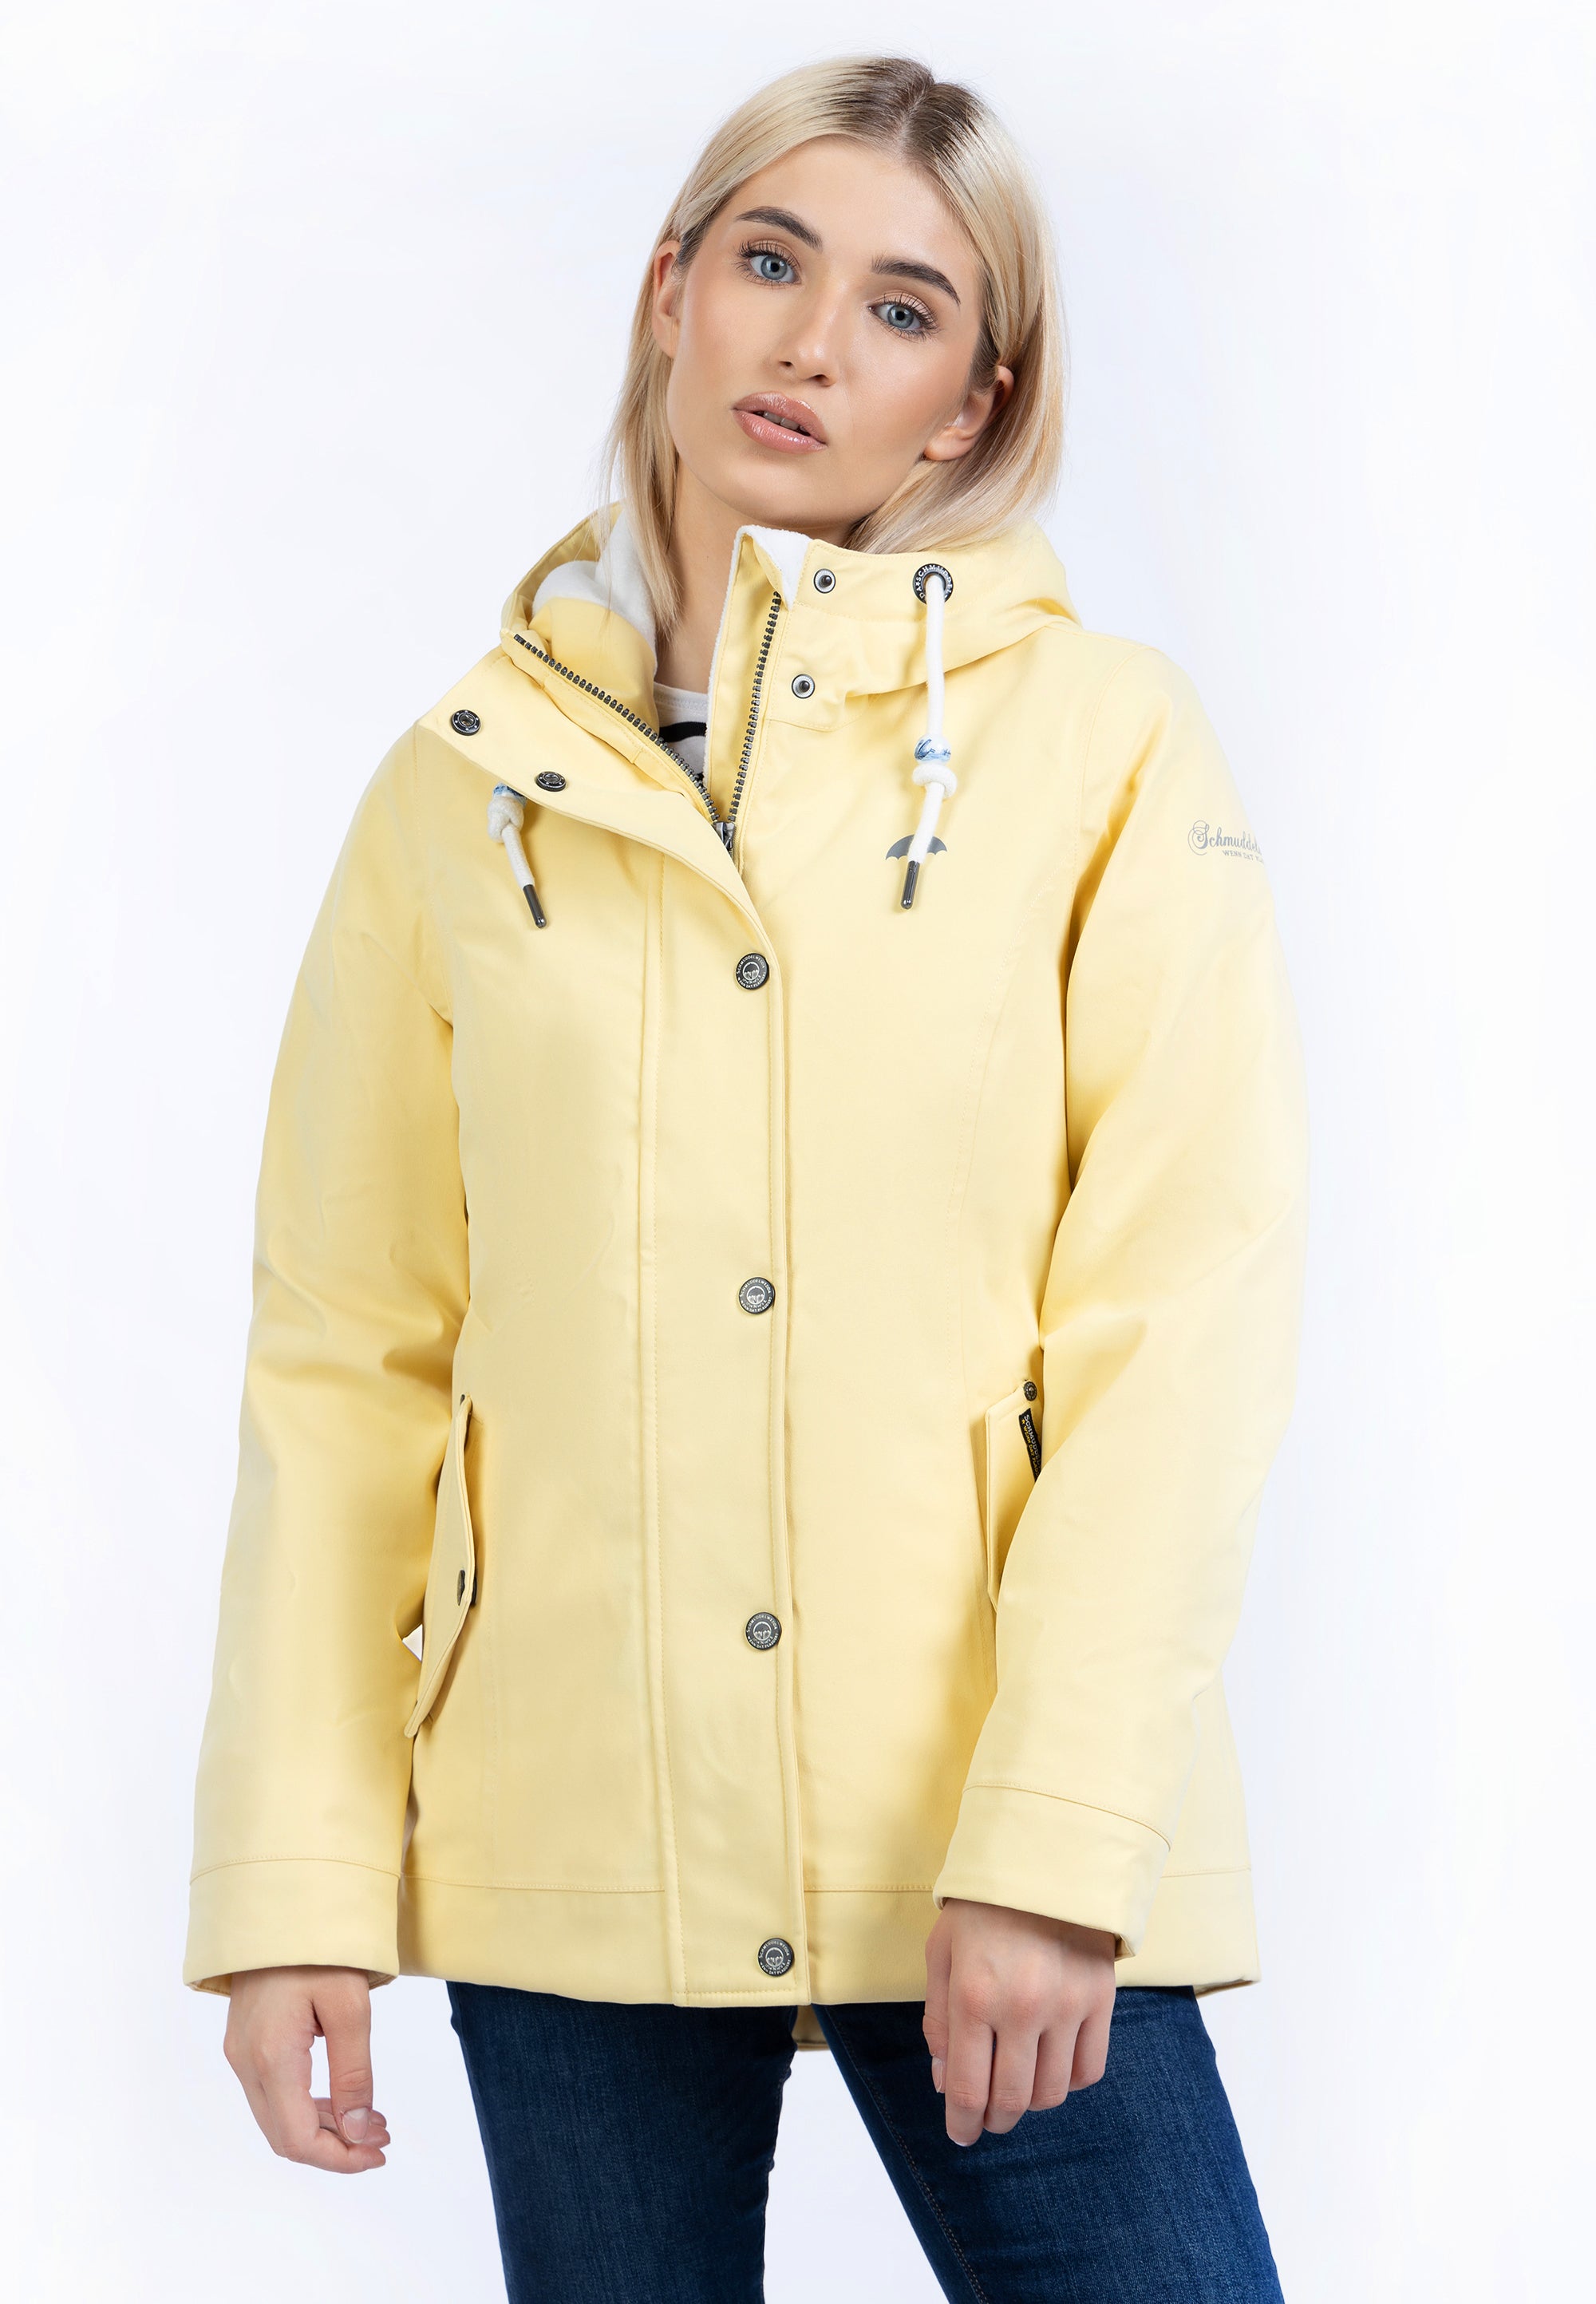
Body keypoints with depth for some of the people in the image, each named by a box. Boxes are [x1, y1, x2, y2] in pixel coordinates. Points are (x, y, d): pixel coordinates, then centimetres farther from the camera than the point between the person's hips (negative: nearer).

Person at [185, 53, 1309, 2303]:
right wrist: (294, 1879, 0)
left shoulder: (1104, 741, 3)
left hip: (993, 1857, -2)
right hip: (570, 1849, 2)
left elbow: (1181, 1304, -4)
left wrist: (1056, 1841, -13)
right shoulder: (464, 788, 9)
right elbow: (345, 1360, 7)